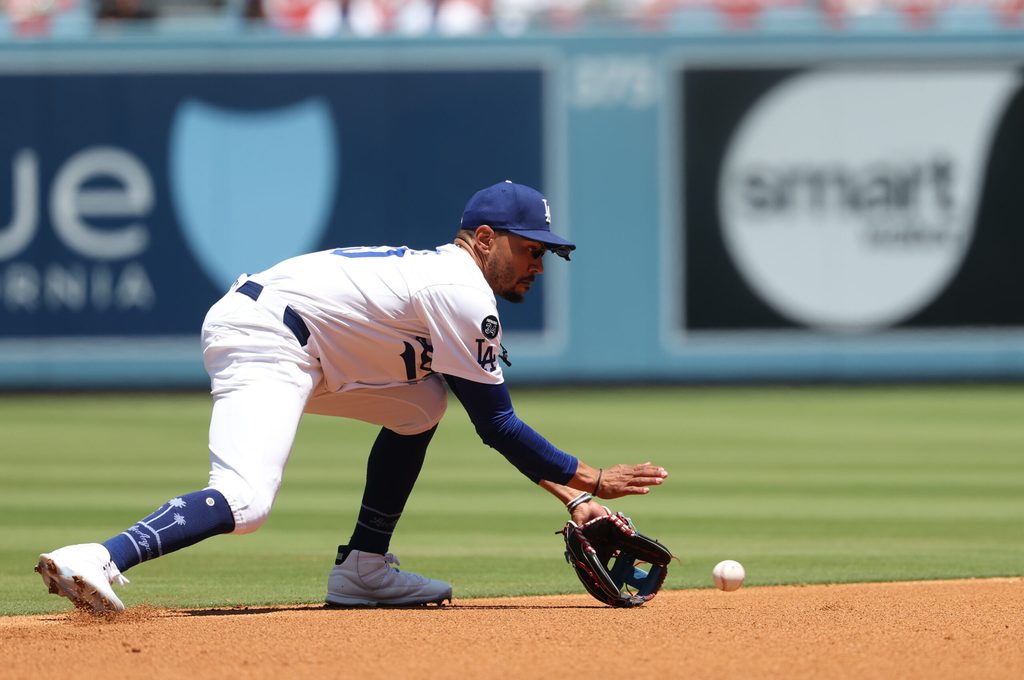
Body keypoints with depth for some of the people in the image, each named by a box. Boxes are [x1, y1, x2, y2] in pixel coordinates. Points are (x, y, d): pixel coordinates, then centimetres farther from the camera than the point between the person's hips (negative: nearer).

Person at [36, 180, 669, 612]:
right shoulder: (466, 293, -8)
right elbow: (498, 426, -7)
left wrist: (571, 496, 17)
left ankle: (363, 568, 16)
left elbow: (497, 425, 24)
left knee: (422, 403, 20)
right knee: (246, 501, -29)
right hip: (264, 339, -10)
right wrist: (594, 480, -1)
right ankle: (101, 559, -43)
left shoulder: (441, 277, 22)